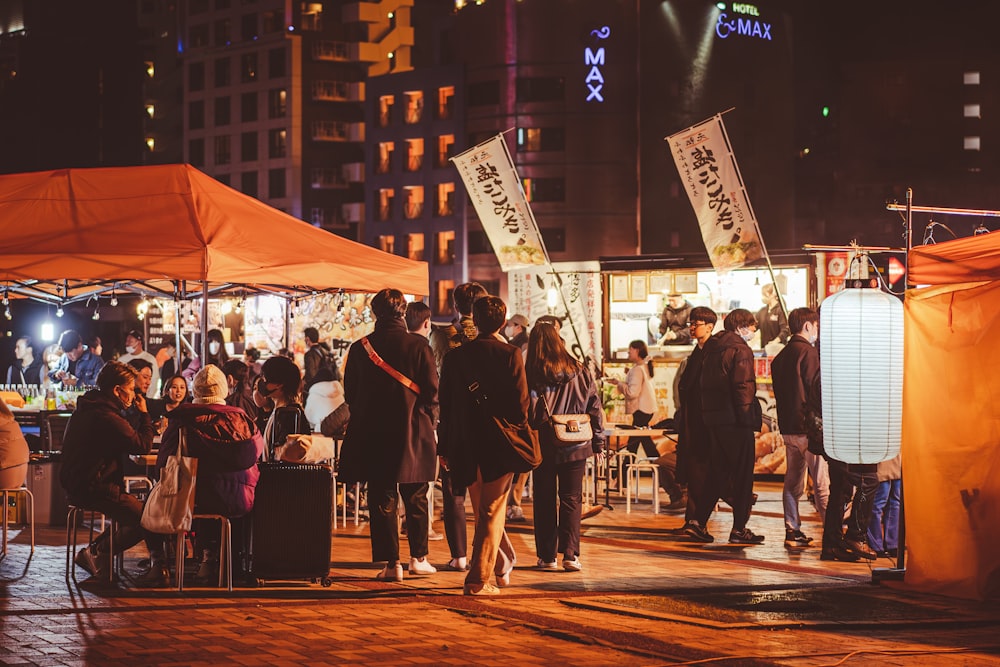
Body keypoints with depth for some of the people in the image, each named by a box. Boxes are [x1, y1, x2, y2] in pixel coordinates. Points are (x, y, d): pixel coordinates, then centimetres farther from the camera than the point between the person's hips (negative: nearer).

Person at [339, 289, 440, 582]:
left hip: (373, 436, 0)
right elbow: (432, 390, -5)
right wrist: (427, 424, 9)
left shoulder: (360, 348, -3)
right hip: (413, 434, 0)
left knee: (382, 500, 3)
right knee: (416, 499, 14)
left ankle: (391, 563, 0)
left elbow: (350, 393, 4)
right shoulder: (418, 346, -6)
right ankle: (418, 557, 19)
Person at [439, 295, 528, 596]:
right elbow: (521, 403, -11)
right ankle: (479, 579, -2)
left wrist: (445, 447, 10)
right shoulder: (510, 355, -8)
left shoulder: (455, 356, 1)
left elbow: (445, 405, 3)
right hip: (500, 446, -3)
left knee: (482, 510, 19)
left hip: (467, 447, 3)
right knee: (491, 514, 2)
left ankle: (504, 566, 32)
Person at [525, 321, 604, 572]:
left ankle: (547, 556, 9)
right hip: (575, 447, 2)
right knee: (571, 500, 7)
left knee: (545, 501, 9)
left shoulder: (530, 376, -8)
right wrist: (598, 441, 11)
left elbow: (527, 412, -7)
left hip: (544, 446, -2)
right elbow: (595, 407, 4)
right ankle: (571, 554, -2)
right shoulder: (580, 372, 0)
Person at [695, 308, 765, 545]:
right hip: (735, 420, -8)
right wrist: (747, 416, -16)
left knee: (718, 472, 14)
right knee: (742, 473, -1)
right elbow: (743, 386, -18)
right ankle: (739, 529, 0)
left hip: (713, 418, 8)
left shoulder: (712, 348, 15)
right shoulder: (741, 350, -10)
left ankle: (700, 523, 11)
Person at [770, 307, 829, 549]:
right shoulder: (808, 352, -11)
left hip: (787, 427, 8)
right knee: (823, 483, -7)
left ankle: (792, 532, 11)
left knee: (792, 481, 10)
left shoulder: (780, 357, 15)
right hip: (808, 427, -8)